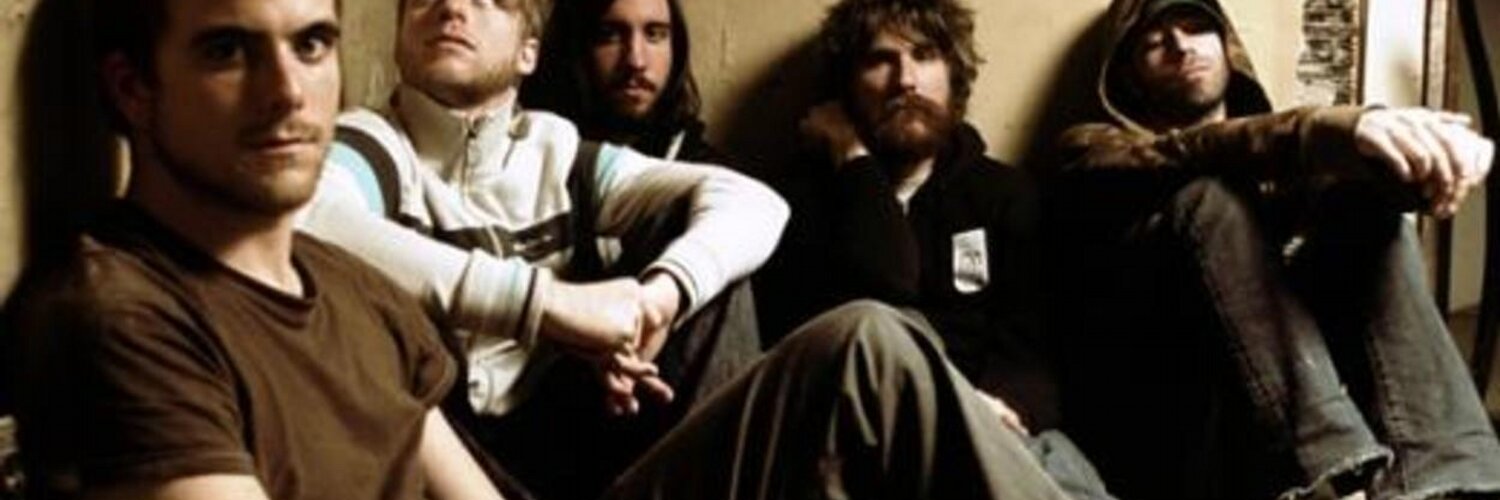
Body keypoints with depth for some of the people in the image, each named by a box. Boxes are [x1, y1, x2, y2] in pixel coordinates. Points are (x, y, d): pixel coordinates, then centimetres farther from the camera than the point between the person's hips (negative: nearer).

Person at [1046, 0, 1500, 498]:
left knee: (1371, 206, -12)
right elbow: (1186, 156, -7)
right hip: (1154, 415, -3)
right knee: (1211, 195, -22)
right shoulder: (1093, 148, 16)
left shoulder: (1276, 162, 28)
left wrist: (1425, 145, -20)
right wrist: (1326, 129, -26)